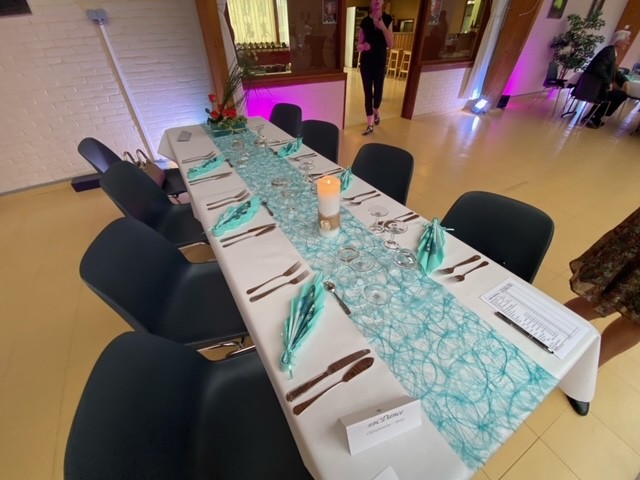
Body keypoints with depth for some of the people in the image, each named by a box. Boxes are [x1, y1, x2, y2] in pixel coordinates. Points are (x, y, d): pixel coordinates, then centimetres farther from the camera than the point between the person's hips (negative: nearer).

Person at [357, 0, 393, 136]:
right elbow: (358, 46, 0)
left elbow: (391, 45, -6)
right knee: (368, 93, -1)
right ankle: (370, 124, 4)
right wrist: (363, 46, -23)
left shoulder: (388, 19, -1)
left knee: (378, 91, 9)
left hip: (380, 63, 1)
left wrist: (383, 28, -17)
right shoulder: (365, 21, -2)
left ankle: (376, 111, 42)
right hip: (366, 63, -1)